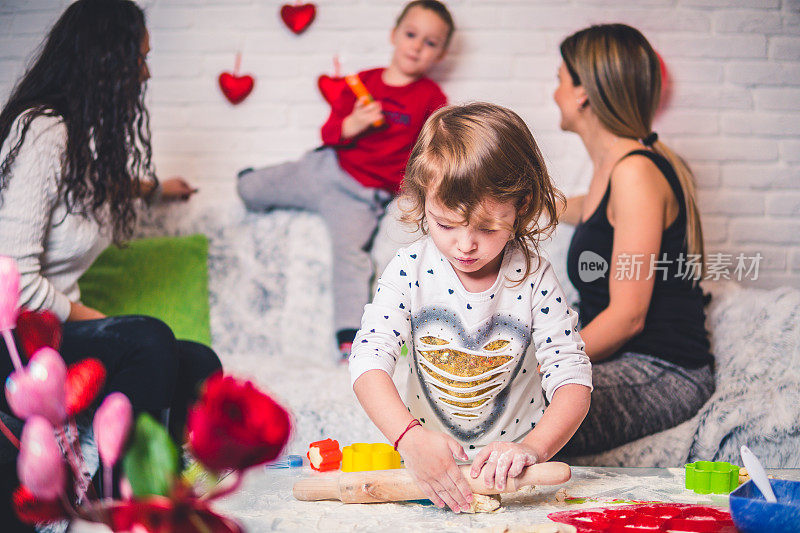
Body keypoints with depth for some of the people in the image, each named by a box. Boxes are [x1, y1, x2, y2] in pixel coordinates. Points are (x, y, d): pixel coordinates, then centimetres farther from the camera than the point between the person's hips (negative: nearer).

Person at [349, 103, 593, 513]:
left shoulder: (532, 278, -10)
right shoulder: (409, 271, -9)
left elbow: (573, 380, -12)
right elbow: (369, 359, -17)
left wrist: (533, 448, -32)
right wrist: (411, 438, -35)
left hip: (509, 469, 0)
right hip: (427, 464, 0)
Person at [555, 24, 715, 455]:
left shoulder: (636, 171, -15)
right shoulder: (613, 168, 15)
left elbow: (628, 316, -19)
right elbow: (577, 210, 42)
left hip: (661, 374, -10)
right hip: (622, 364, 10)